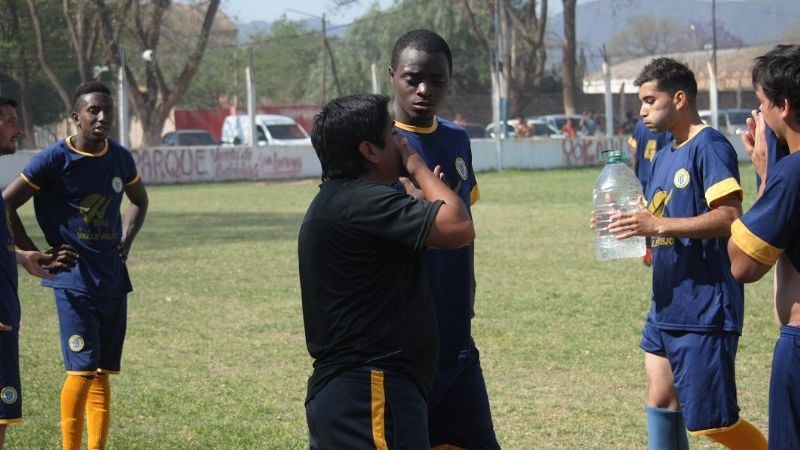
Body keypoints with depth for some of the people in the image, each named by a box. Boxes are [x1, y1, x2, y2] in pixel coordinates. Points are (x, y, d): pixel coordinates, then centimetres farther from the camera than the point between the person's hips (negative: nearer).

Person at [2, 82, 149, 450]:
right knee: (82, 370, -11)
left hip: (113, 279, 6)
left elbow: (139, 200, 27)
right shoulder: (54, 159, -11)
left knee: (103, 371, 9)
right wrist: (36, 256, -10)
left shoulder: (120, 158, 7)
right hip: (74, 281, -6)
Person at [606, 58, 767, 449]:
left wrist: (658, 225, -24)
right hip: (667, 306, 9)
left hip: (704, 309, -9)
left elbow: (730, 217, -22)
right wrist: (627, 223, 0)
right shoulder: (663, 157, 15)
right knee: (661, 401, 10)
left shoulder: (710, 147, -12)